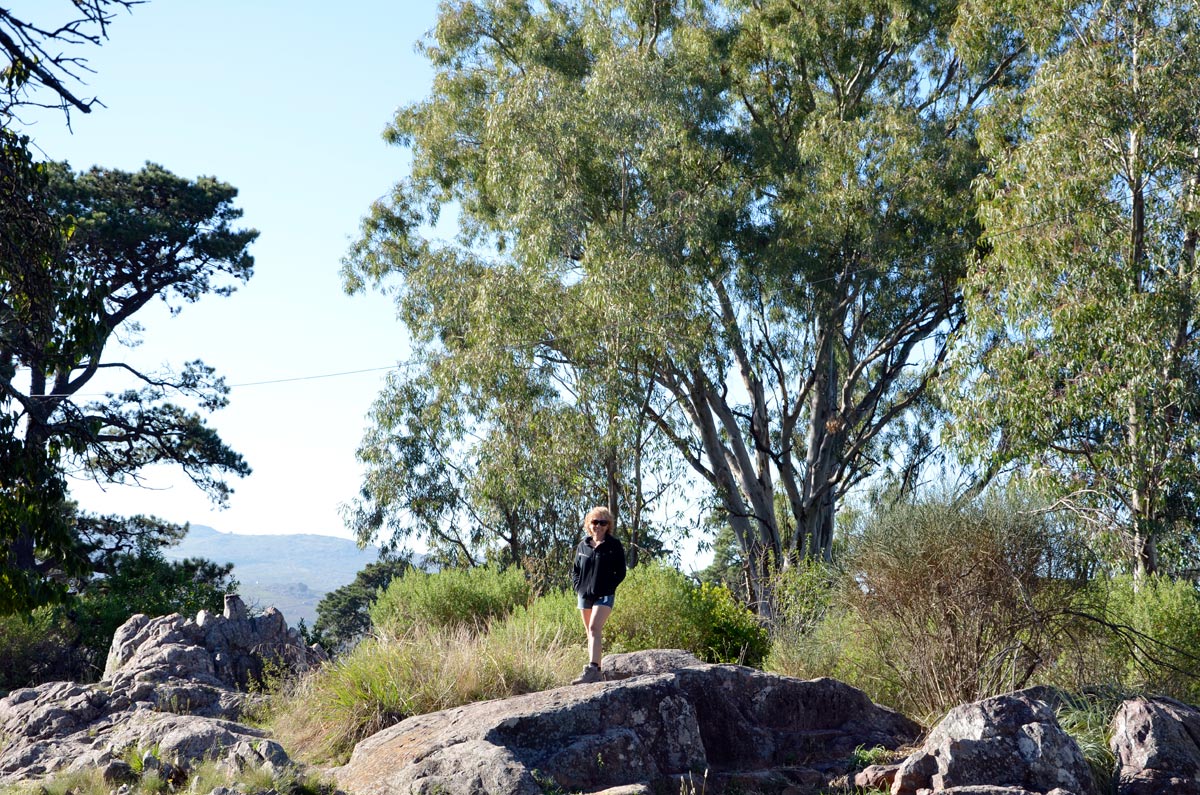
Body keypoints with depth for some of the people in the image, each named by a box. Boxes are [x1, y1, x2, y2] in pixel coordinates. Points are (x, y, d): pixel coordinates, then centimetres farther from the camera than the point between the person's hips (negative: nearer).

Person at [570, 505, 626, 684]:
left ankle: (593, 668, -32)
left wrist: (609, 587, -10)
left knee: (594, 627, -23)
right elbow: (575, 569, 19)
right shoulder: (582, 546, 10)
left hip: (604, 595, -6)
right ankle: (595, 673, 16)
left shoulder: (614, 545, -2)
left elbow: (621, 572, -1)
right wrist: (578, 586, 4)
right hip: (584, 595, 6)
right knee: (590, 632, 9)